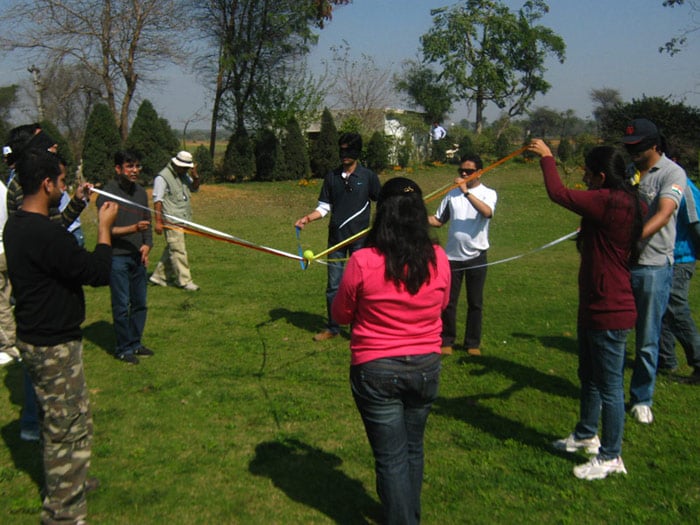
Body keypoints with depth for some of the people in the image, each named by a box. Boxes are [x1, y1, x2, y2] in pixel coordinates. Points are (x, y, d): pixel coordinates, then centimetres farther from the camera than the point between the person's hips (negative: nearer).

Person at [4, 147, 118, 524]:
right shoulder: (46, 234, -28)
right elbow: (98, 273, -23)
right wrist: (104, 228, -12)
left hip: (35, 338, 10)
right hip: (54, 347, -10)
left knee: (56, 421, 26)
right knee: (71, 427, 3)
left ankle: (60, 487, 45)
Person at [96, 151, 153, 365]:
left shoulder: (141, 192, 10)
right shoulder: (108, 193, -11)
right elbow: (108, 229, -15)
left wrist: (147, 244, 0)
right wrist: (134, 228, -27)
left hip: (138, 256, 6)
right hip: (117, 257, -6)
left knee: (140, 303, 12)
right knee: (122, 305, 1)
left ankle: (135, 343, 28)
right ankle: (123, 348, 14)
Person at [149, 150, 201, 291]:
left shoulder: (183, 175, 16)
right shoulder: (163, 177, -9)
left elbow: (195, 188, 24)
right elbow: (157, 200, -13)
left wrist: (195, 177, 2)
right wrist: (158, 222, -17)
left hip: (183, 220, 9)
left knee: (172, 249, 13)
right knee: (178, 250, -9)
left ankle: (159, 276, 22)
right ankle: (184, 281, -6)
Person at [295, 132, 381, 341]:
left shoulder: (368, 176, -1)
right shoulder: (332, 176, 6)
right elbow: (324, 206, 9)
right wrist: (308, 218, -8)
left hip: (359, 238, -3)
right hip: (336, 237, 3)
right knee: (333, 285, 8)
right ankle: (332, 327, 20)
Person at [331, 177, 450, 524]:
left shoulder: (362, 262, -19)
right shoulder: (438, 259, -10)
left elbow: (341, 315, -5)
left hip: (376, 371, -4)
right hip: (425, 367, 4)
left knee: (391, 458, 9)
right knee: (413, 449, 24)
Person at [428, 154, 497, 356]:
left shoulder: (488, 193, -3)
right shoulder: (453, 194, 8)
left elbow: (487, 212, -25)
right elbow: (438, 220, 10)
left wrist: (466, 192, -30)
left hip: (476, 256, -2)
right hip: (453, 255, 2)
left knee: (475, 302, 7)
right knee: (448, 301, 6)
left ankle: (473, 343, 19)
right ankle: (446, 341, 18)